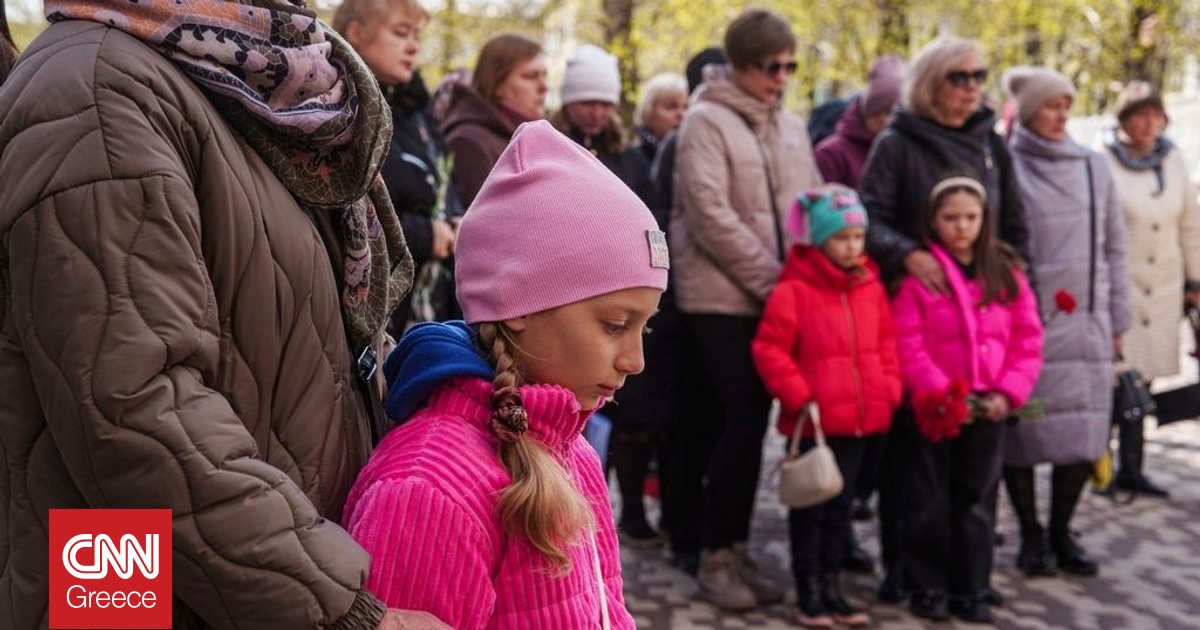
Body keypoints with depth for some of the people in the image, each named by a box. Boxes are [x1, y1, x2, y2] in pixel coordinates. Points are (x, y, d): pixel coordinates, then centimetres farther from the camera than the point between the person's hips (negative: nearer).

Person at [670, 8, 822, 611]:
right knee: (743, 423, -9)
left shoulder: (790, 127, 14)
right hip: (725, 296, -6)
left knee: (751, 423, 8)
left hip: (779, 297, 6)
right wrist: (771, 279, -15)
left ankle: (736, 551, 17)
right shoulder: (706, 121, -7)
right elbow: (710, 215, -15)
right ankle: (715, 557, 1)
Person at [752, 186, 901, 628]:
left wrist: (889, 390, 5)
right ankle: (807, 593, 13)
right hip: (814, 421, -6)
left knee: (841, 502, 14)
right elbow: (769, 350, -12)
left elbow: (886, 344, 16)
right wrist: (798, 396, -16)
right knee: (810, 504, 4)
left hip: (862, 419, 6)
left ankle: (831, 587, 24)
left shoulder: (872, 289, 8)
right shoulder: (793, 291, -12)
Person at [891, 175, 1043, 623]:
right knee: (931, 501, 6)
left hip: (989, 407, 3)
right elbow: (908, 346, -11)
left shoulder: (1006, 274, 5)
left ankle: (971, 590, 19)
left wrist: (1008, 393, -8)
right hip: (935, 408, -3)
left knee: (977, 500, 9)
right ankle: (928, 586, 18)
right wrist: (942, 395, -17)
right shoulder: (918, 275, -6)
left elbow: (1027, 342, 3)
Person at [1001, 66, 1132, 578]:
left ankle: (1060, 532, 20)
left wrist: (1117, 320, 13)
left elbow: (1114, 249, 15)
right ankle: (1031, 536, 17)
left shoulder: (1094, 168, 11)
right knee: (1023, 432, 1)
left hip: (1085, 326, 4)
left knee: (1084, 435, 4)